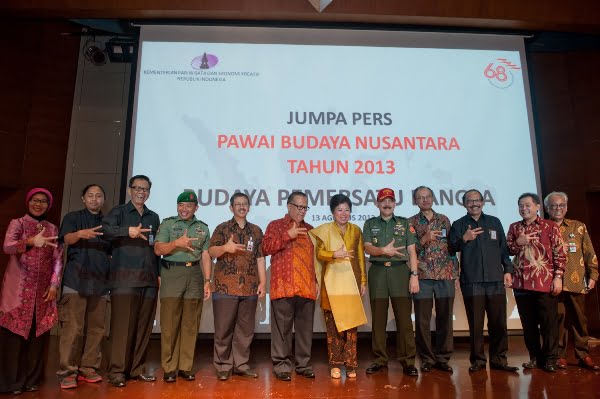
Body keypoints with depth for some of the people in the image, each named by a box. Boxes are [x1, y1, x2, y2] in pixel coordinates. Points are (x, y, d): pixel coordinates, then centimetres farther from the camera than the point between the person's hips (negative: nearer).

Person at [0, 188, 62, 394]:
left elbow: (58, 259, 7)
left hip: (43, 289, 3)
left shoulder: (53, 229, 11)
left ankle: (31, 379, 15)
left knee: (38, 333, 4)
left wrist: (54, 285, -3)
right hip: (18, 287, -3)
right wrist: (30, 242, -35)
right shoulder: (17, 223, 2)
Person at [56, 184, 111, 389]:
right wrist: (80, 234, -31)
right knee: (73, 328, -8)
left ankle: (88, 368, 12)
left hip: (100, 282, 4)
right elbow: (67, 239, -11)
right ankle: (67, 371, 0)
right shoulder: (73, 217, 8)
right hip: (76, 279, -3)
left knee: (96, 328, 3)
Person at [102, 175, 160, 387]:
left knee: (144, 326, 6)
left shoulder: (154, 217, 19)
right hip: (125, 277, -4)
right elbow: (104, 229, -15)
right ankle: (116, 371, 6)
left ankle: (136, 369, 17)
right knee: (122, 325, -5)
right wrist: (128, 231, -28)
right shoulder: (119, 212, 5)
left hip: (149, 279, 5)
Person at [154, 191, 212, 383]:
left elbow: (205, 257, 11)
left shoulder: (203, 228, 14)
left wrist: (207, 281, 4)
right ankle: (169, 368, 6)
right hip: (172, 274, -3)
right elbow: (158, 249, -3)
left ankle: (185, 367, 13)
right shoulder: (167, 223, 7)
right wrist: (177, 243, -19)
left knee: (191, 324, 4)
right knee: (170, 324, -3)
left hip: (195, 275, 3)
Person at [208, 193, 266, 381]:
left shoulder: (256, 231, 13)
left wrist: (263, 282, 3)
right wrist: (225, 247, -26)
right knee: (224, 328, 2)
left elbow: (260, 258, 11)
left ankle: (241, 364, 20)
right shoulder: (222, 228, 5)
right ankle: (223, 366, 14)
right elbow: (211, 251, -5)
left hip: (250, 288, 3)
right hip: (225, 287, -3)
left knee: (246, 329, 8)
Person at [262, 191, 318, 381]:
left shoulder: (309, 229, 19)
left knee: (305, 328, 8)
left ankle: (303, 364, 21)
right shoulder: (275, 225, 7)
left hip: (307, 287, 4)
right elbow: (266, 248, -7)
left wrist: (317, 281, 14)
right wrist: (288, 235, -12)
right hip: (283, 287, -4)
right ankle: (282, 366, 13)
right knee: (282, 328, 1)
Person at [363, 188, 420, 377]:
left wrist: (414, 275, -3)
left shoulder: (404, 223, 12)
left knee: (404, 317, -2)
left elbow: (412, 251, 7)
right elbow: (367, 248, -1)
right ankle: (380, 360, 15)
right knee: (378, 318, 4)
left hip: (400, 271, 0)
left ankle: (408, 361, 7)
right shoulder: (370, 224, 12)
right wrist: (383, 250, -21)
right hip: (378, 271, 1)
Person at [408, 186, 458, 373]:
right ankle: (426, 359, 12)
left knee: (445, 318, 4)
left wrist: (455, 274, 7)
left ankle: (443, 358, 16)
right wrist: (424, 239, -15)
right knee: (422, 319, 1)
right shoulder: (411, 222, 6)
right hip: (422, 276, -2)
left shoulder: (444, 220, 12)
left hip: (446, 275, 2)